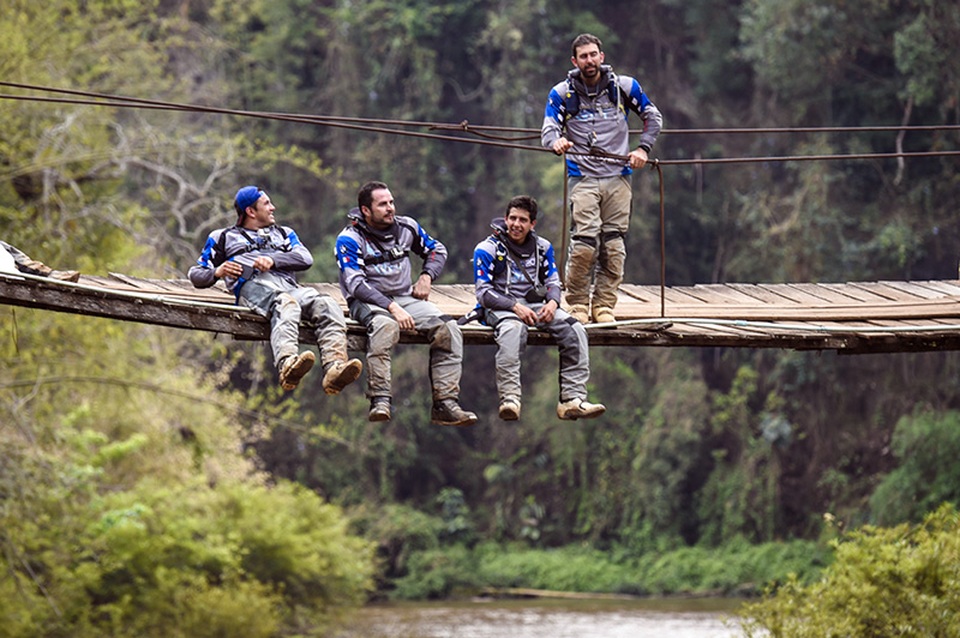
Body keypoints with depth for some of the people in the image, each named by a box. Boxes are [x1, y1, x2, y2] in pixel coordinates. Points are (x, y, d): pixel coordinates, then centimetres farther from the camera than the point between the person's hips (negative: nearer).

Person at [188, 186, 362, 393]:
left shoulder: (283, 233, 37)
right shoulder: (224, 237, 31)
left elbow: (306, 259, 17)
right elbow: (196, 274, 24)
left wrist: (273, 259, -2)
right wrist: (217, 272, 0)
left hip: (289, 286, 4)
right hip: (253, 285, -4)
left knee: (327, 305, -31)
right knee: (286, 305, -40)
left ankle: (334, 368, -54)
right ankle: (288, 365, -69)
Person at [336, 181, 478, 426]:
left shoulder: (406, 227, 8)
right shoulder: (350, 239, -8)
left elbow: (437, 250, 26)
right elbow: (356, 284, -19)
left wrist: (426, 276, 6)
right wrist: (392, 307, -28)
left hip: (405, 296, 5)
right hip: (367, 302, -5)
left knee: (449, 329, -19)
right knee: (385, 325, -41)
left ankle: (445, 404, -21)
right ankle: (380, 401, -42)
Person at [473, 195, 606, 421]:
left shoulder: (542, 247, 13)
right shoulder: (488, 249, -1)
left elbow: (553, 282, 15)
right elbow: (483, 293, -6)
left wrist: (552, 302, -10)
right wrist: (515, 307, -20)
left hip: (536, 305, 5)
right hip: (500, 308, -5)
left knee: (575, 331, -21)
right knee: (513, 330, -41)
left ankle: (573, 400, -25)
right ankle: (509, 399, -49)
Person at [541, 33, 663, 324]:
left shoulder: (623, 86, 6)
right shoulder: (562, 93, 3)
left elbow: (653, 117, 17)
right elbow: (549, 129, -5)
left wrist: (644, 148, 3)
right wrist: (556, 141, -28)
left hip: (618, 177, 2)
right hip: (582, 177, -2)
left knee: (613, 244, -1)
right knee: (585, 242, -15)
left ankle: (604, 305, 8)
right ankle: (577, 305, -3)